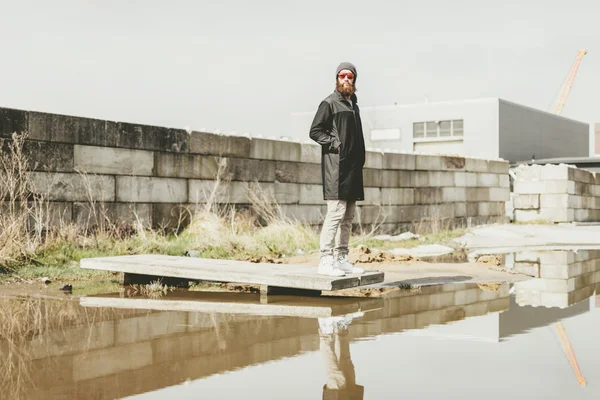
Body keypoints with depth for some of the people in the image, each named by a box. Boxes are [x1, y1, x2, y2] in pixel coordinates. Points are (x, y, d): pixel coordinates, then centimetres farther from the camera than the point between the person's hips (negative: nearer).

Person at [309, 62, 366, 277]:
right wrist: (335, 144, -15)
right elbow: (315, 131, -6)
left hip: (353, 166, 8)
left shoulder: (353, 105, 21)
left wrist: (360, 159, 14)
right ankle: (325, 260, -12)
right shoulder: (329, 103, -2)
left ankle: (341, 258, 16)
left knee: (348, 216, 9)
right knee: (336, 212, -14)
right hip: (336, 165, -8)